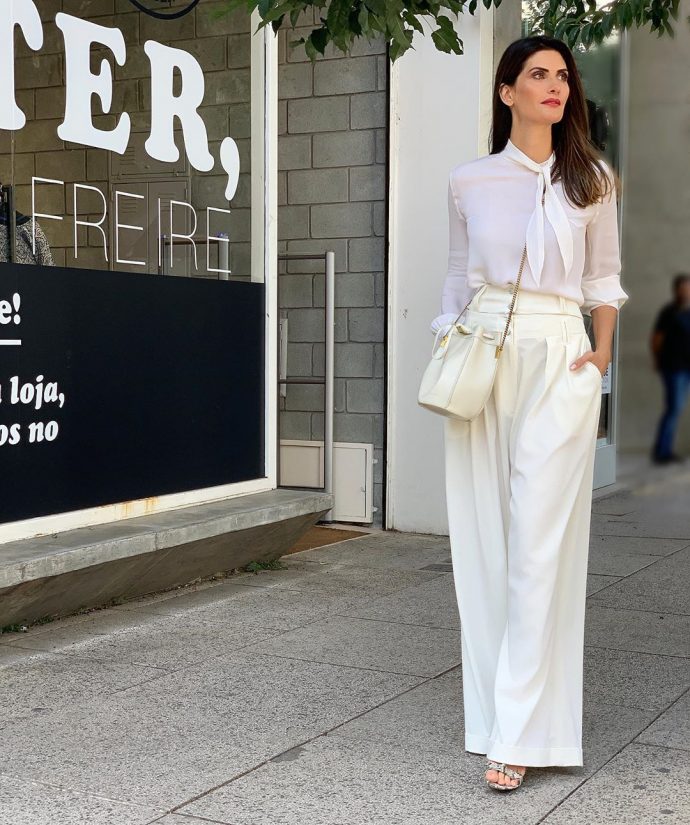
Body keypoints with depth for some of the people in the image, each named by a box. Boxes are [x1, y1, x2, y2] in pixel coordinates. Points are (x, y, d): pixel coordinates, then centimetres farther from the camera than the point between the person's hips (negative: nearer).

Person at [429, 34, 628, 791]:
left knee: (540, 542, -8)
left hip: (559, 362, -1)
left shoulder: (591, 180, 8)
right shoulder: (468, 182, 9)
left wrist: (602, 350, 1)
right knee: (483, 540, 2)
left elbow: (603, 278, 13)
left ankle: (519, 734, -6)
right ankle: (494, 704, 15)